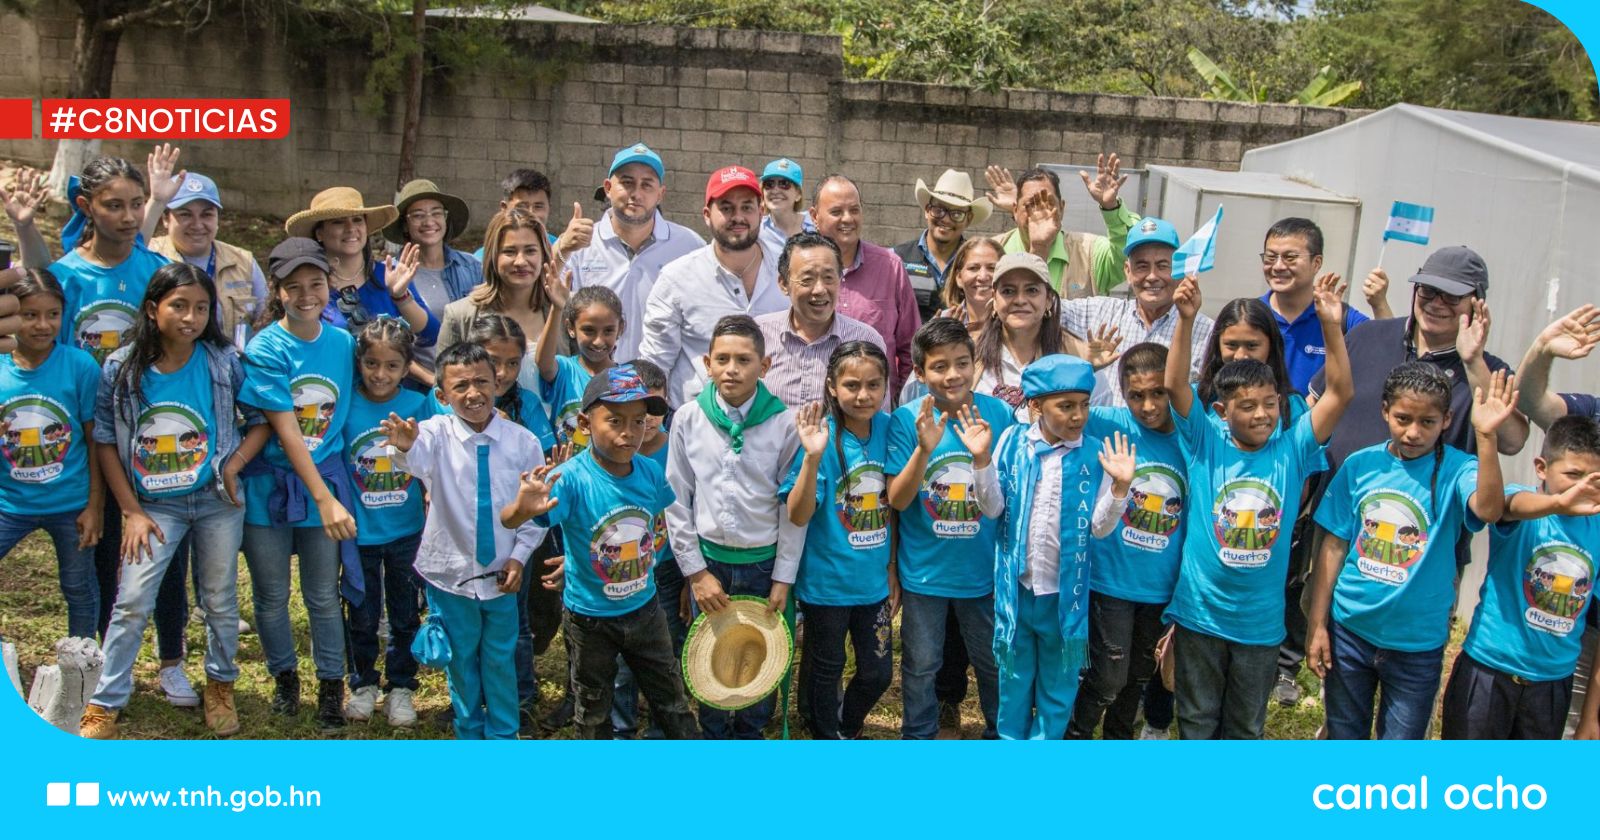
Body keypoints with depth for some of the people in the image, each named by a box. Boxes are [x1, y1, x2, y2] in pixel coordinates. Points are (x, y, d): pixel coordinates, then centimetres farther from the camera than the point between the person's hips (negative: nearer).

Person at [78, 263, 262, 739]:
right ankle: (105, 703, 12)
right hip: (155, 505, 0)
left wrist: (235, 464, -16)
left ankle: (221, 684, 32)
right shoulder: (121, 369, -8)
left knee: (220, 601, 12)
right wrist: (131, 511, -6)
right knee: (132, 603, -2)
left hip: (217, 502, 0)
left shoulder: (225, 362, -9)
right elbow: (105, 441, -2)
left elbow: (261, 418, 0)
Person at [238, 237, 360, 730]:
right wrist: (325, 500, -23)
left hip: (325, 480, 2)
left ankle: (331, 687, 26)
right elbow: (286, 431, -18)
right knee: (272, 596, 14)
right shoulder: (264, 350, -13)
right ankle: (284, 678, 35)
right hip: (269, 485, -2)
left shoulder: (344, 342, -2)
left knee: (324, 596, 10)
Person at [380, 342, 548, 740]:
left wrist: (519, 556, -9)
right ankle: (469, 734, 36)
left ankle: (503, 737, 33)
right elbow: (419, 459, -37)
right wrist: (405, 446, -60)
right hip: (450, 573, 0)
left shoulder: (523, 442, -10)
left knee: (500, 661, 15)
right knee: (460, 662, 17)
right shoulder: (436, 433, -13)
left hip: (502, 575, 0)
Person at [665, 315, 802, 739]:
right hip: (708, 559, 1)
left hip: (764, 561, -1)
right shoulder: (688, 419, -4)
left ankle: (750, 734, 31)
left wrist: (783, 577, -5)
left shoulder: (784, 423, -8)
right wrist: (696, 571, -4)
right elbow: (676, 501, -1)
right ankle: (714, 735, 31)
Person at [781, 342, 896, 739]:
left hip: (875, 581, 4)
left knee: (878, 673, 17)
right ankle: (828, 737, 39)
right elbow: (798, 515, -24)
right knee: (825, 670, 15)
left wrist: (893, 569, 9)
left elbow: (893, 505, 6)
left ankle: (847, 727, 45)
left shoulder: (888, 430, -5)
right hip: (827, 582, -4)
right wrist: (813, 457, -36)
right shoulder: (822, 436, -18)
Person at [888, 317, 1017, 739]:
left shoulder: (999, 414, -9)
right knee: (920, 667, 16)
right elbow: (897, 500, -18)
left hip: (983, 568, 1)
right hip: (924, 570, -1)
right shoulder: (906, 419, -13)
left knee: (993, 661, 19)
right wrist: (923, 449, -31)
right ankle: (918, 737, 38)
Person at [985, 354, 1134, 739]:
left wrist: (1120, 486, -24)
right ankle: (1011, 739, 37)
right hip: (1016, 585, 0)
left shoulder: (1097, 453, -9)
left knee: (1059, 679, 15)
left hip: (1065, 590, 0)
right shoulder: (1013, 441, -7)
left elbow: (1100, 526, -8)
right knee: (1015, 673, 18)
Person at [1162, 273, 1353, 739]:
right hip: (1199, 613, -1)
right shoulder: (1205, 444, -7)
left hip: (1260, 621, 2)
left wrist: (1332, 327, -21)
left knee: (1246, 726, 17)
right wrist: (1186, 319, -30)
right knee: (1197, 719, 15)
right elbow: (1175, 385, -18)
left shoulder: (1292, 450, -3)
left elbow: (1340, 393, -9)